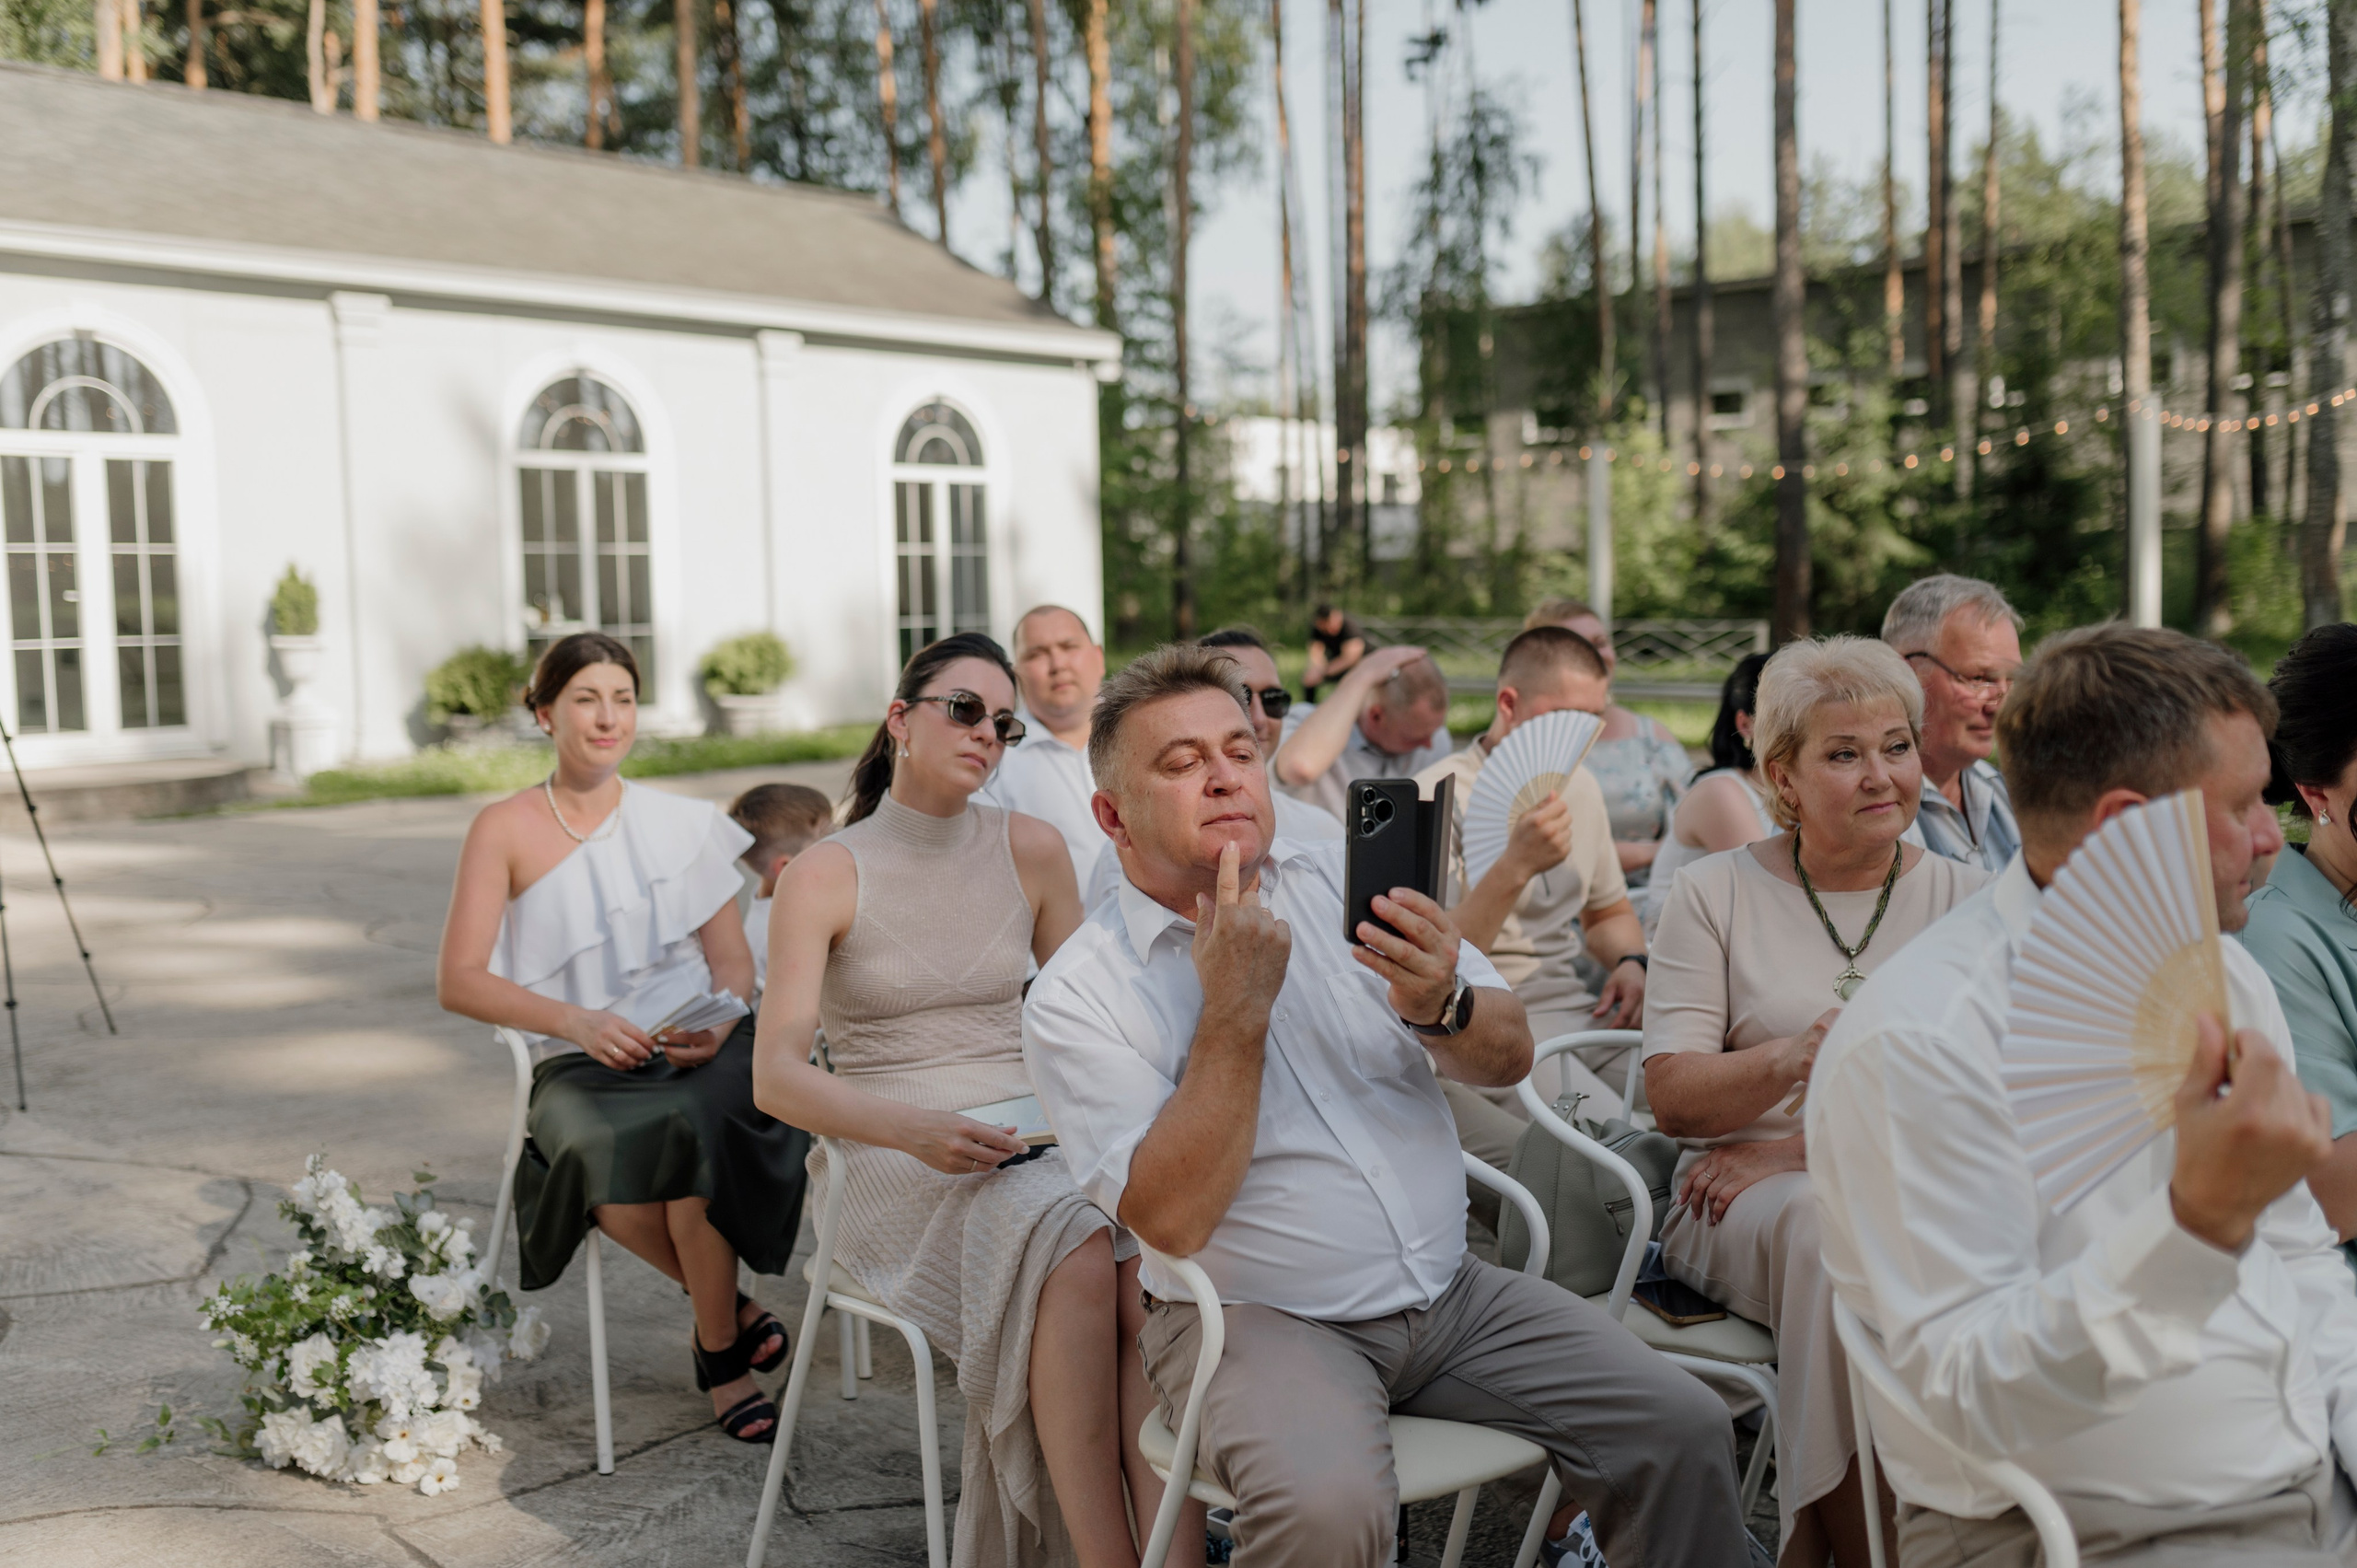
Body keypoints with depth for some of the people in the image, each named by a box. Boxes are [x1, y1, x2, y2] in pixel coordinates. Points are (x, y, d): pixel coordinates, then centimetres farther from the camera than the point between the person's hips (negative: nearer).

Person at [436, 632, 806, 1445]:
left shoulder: (681, 822, 11)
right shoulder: (504, 829, 5)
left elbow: (733, 960, 11)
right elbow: (458, 982, -2)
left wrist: (718, 1025, -13)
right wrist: (577, 1021, -17)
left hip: (700, 1049, 1)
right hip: (581, 1069, 0)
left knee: (688, 1128, -34)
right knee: (599, 1154, -35)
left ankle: (720, 1348, -10)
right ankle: (729, 1305, -6)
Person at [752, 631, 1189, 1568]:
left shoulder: (1032, 851, 10)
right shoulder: (825, 875, 0)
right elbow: (776, 1075, -8)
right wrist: (912, 1127, -25)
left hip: (1036, 1140, 3)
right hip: (894, 1163, -3)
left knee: (1151, 1264, -30)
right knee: (1075, 1255, -34)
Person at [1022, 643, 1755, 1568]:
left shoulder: (1347, 883, 5)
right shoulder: (1076, 997, -8)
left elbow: (1509, 1058, 5)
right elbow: (1171, 1217, -17)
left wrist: (1438, 1004, -18)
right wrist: (1236, 1008, -22)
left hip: (1451, 1291, 5)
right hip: (1254, 1315, -4)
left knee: (1686, 1432, -10)